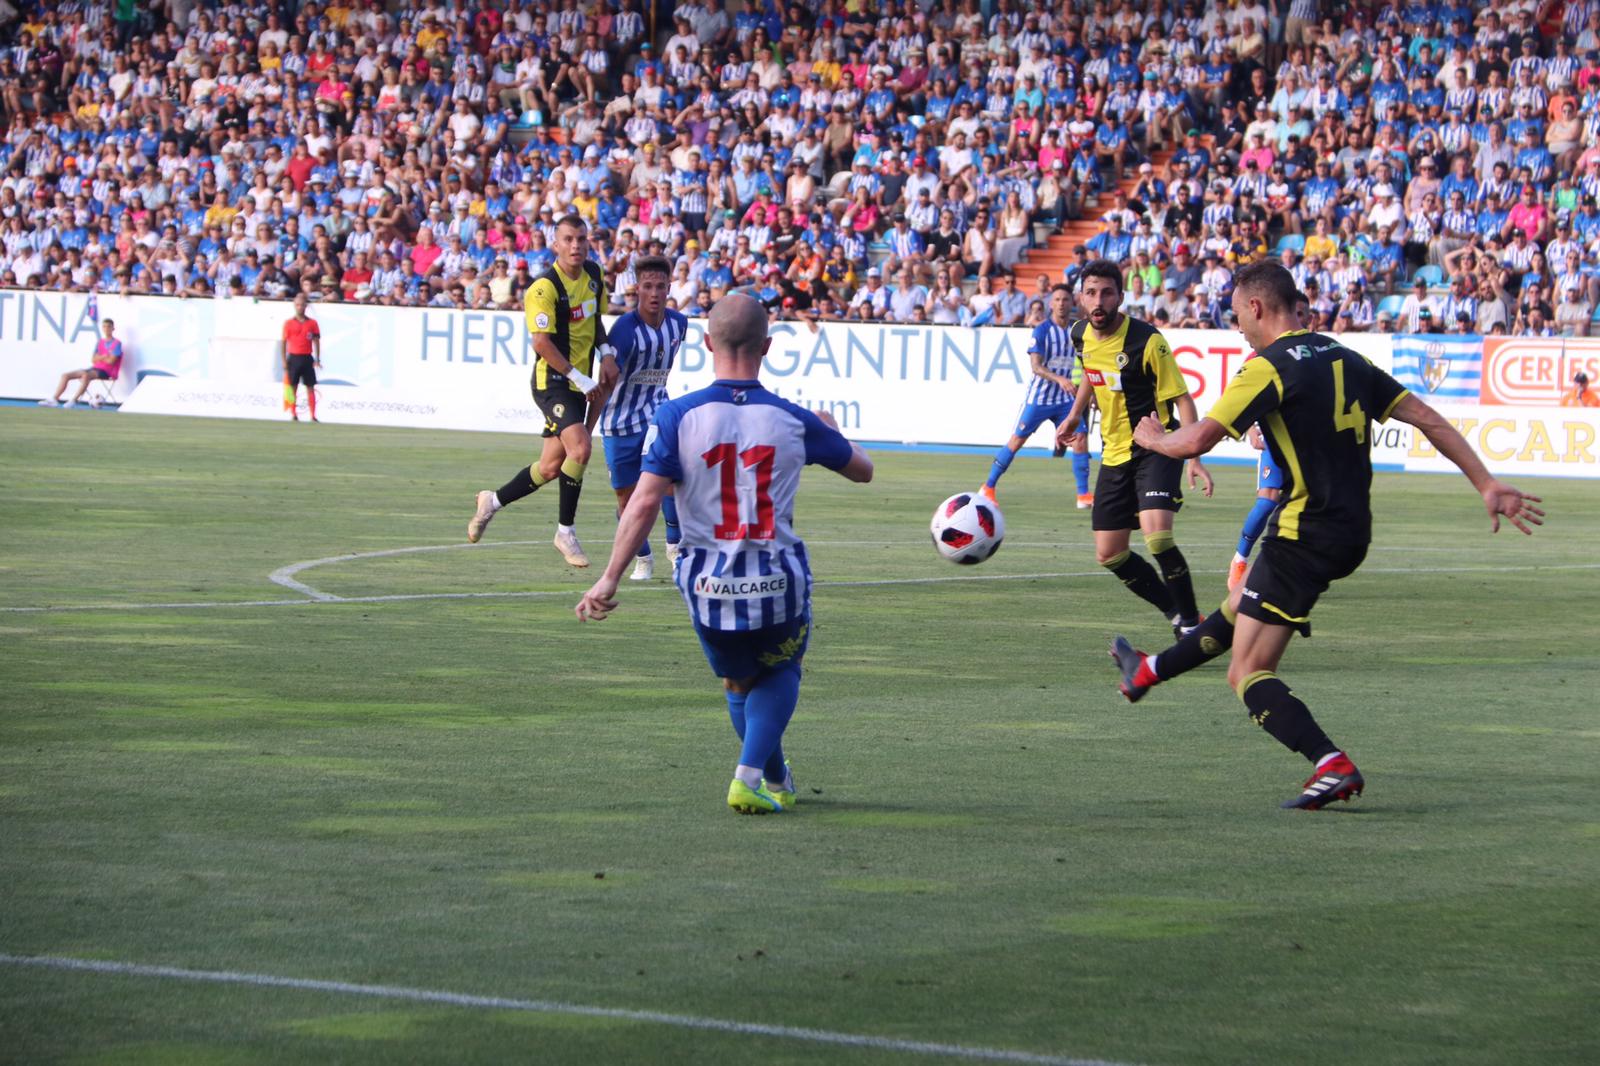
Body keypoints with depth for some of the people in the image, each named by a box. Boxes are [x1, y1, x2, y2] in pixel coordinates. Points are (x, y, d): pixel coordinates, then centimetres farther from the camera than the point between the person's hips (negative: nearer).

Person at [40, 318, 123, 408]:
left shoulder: (116, 343, -3)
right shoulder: (100, 342, 16)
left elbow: (110, 361, -13)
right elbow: (93, 360, 10)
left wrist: (99, 357, 0)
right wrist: (104, 357, -6)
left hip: (106, 372, -7)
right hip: (95, 368, 7)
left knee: (85, 375, -40)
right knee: (65, 375, -5)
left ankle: (73, 401, -40)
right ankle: (54, 399, -12)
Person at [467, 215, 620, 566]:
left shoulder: (593, 274, 7)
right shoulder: (545, 287, -17)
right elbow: (541, 342, -21)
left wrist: (606, 353, 7)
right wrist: (581, 379, -20)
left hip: (577, 384, 8)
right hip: (552, 381, -8)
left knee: (552, 467, 9)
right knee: (579, 447, -25)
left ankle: (493, 500, 32)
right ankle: (566, 532, -13)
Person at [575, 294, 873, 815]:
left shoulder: (678, 415, -8)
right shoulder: (793, 420, -2)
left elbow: (645, 502, -14)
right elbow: (862, 469, 15)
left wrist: (609, 580, -9)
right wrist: (831, 430, 36)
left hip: (708, 589, 0)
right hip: (779, 585, 0)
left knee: (738, 684, 26)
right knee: (780, 673, 24)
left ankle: (776, 783, 34)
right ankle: (750, 777, 4)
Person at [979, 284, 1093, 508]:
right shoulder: (1042, 330, -13)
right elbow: (1037, 366, -23)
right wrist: (1059, 379, -38)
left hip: (1065, 399, 4)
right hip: (1037, 397, -4)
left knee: (1080, 440, -9)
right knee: (1016, 441, 2)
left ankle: (1084, 495, -1)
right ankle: (988, 488, 14)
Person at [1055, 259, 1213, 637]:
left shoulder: (1147, 340, -19)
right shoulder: (1082, 335, 0)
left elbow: (1182, 397, -17)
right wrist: (1074, 415, 27)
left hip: (1156, 449, -7)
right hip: (1114, 455, 7)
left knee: (1157, 537, -27)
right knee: (1109, 555, 6)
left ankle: (1192, 623, -12)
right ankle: (1176, 614, 24)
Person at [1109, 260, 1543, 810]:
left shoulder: (1269, 367, -14)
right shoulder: (1344, 359, 10)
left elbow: (1196, 440, -20)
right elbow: (1427, 419, 8)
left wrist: (1153, 437, 3)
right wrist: (1488, 486, 9)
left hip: (1305, 535, -9)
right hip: (1352, 532, 9)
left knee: (1248, 674, -6)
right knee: (1239, 605, 31)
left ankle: (1333, 765, -22)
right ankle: (1148, 672, 52)